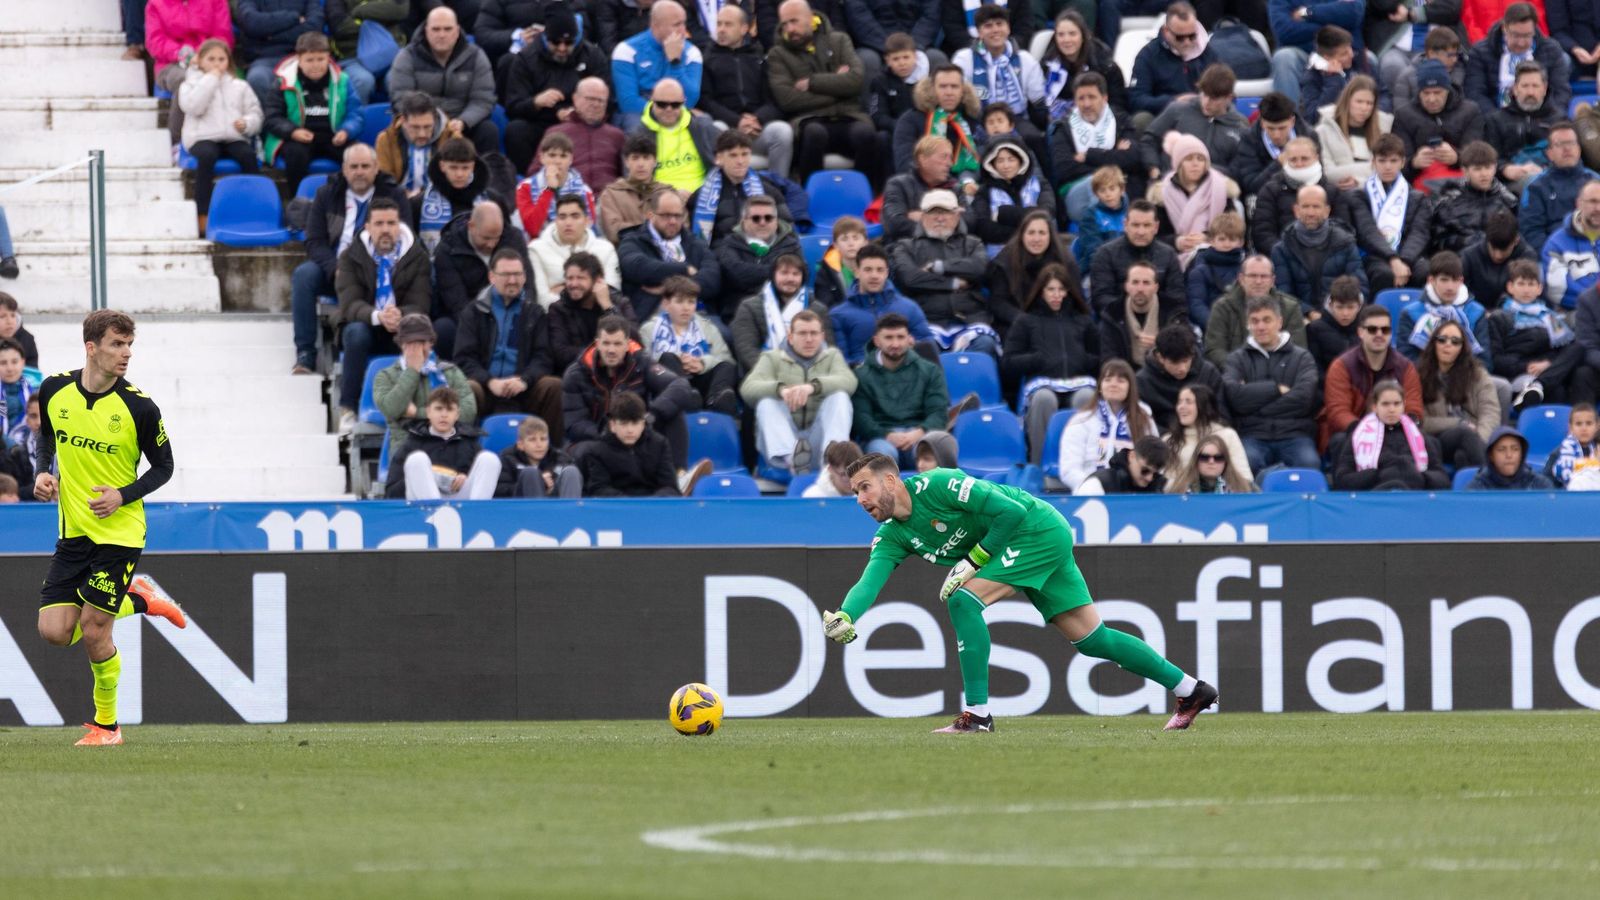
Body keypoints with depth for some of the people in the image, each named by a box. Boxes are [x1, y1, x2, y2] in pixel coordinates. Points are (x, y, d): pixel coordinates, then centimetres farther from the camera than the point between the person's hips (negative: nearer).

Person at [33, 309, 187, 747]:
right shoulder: (55, 391, -3)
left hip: (120, 531, -4)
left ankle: (107, 723, 14)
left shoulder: (140, 407, -14)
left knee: (93, 630, -7)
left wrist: (123, 495, -18)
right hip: (73, 530, 4)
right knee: (54, 631, -3)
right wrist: (42, 472, -2)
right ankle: (137, 600, 22)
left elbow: (163, 467, -3)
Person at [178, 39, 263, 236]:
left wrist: (247, 123, -7)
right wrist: (211, 79, -2)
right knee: (206, 155, -37)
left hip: (234, 138, 2)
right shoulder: (191, 84, 14)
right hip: (203, 138, -2)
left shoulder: (239, 87, 22)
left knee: (248, 155, -31)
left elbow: (255, 114, 17)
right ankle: (203, 217, -39)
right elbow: (193, 106, -7)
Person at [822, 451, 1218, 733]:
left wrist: (972, 563, -21)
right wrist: (844, 618, -31)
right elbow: (870, 580, -11)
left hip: (1041, 530, -9)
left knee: (964, 599, -21)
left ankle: (977, 713, -19)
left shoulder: (936, 485, -22)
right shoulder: (892, 537, 2)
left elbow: (1011, 511, -22)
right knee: (1088, 636, 9)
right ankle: (1190, 690, 18)